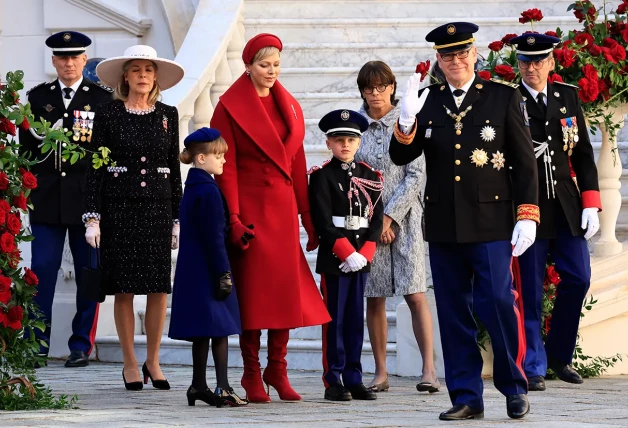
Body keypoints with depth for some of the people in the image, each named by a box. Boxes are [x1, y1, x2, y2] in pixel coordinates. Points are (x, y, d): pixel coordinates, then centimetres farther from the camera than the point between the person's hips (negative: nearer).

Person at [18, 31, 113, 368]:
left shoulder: (102, 99, 5)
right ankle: (37, 343, 2)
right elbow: (26, 146, 12)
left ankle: (82, 345, 7)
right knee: (42, 270, -3)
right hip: (47, 198, 1)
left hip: (88, 197, -1)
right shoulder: (38, 97, 11)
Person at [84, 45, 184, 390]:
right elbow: (95, 168, 0)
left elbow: (174, 168, 11)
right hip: (119, 206, -2)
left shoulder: (168, 115, 8)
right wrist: (93, 216, -6)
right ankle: (129, 363, 10)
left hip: (158, 207, 2)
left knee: (159, 287, -1)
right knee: (124, 288, 0)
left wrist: (178, 218, 8)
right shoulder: (109, 114, 1)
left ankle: (152, 361, 11)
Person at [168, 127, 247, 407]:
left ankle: (198, 385, 14)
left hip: (192, 269, 9)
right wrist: (223, 274, -16)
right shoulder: (209, 191, -15)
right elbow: (214, 238, -18)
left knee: (202, 331, 12)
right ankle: (222, 389, -9)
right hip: (208, 270, -9)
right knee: (220, 329, -7)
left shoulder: (192, 188, 14)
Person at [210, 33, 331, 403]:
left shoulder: (289, 107, 12)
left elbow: (297, 164, 13)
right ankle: (252, 376, 3)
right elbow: (226, 167, -8)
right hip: (250, 206, -5)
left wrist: (308, 218, 9)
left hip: (283, 207, 5)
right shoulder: (230, 108, -3)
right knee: (253, 290, -2)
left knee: (286, 289, 3)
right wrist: (233, 219, -16)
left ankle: (278, 372, 11)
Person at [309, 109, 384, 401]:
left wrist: (364, 253, -7)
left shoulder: (369, 176, 10)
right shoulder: (322, 177, -3)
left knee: (356, 320, 7)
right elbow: (323, 221, -10)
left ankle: (354, 380, 11)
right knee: (334, 320, -2)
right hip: (334, 257, -4)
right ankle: (333, 382, 0)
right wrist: (347, 253, -16)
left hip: (361, 258, 4)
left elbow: (376, 218, 5)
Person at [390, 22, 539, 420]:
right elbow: (401, 156, 5)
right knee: (453, 313, 5)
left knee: (497, 304, -9)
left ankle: (514, 386, 9)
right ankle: (466, 397, 11)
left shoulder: (504, 97, 2)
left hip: (490, 223, -3)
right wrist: (406, 120, -14)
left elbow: (525, 161, 2)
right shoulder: (428, 101, 9)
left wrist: (527, 215, -6)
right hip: (444, 226, 3)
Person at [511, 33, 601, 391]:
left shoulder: (568, 96, 8)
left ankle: (559, 355, 20)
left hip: (567, 205, 4)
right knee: (530, 290, -1)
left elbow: (584, 152, 9)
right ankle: (534, 367, 7)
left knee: (578, 278, 3)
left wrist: (591, 203, 3)